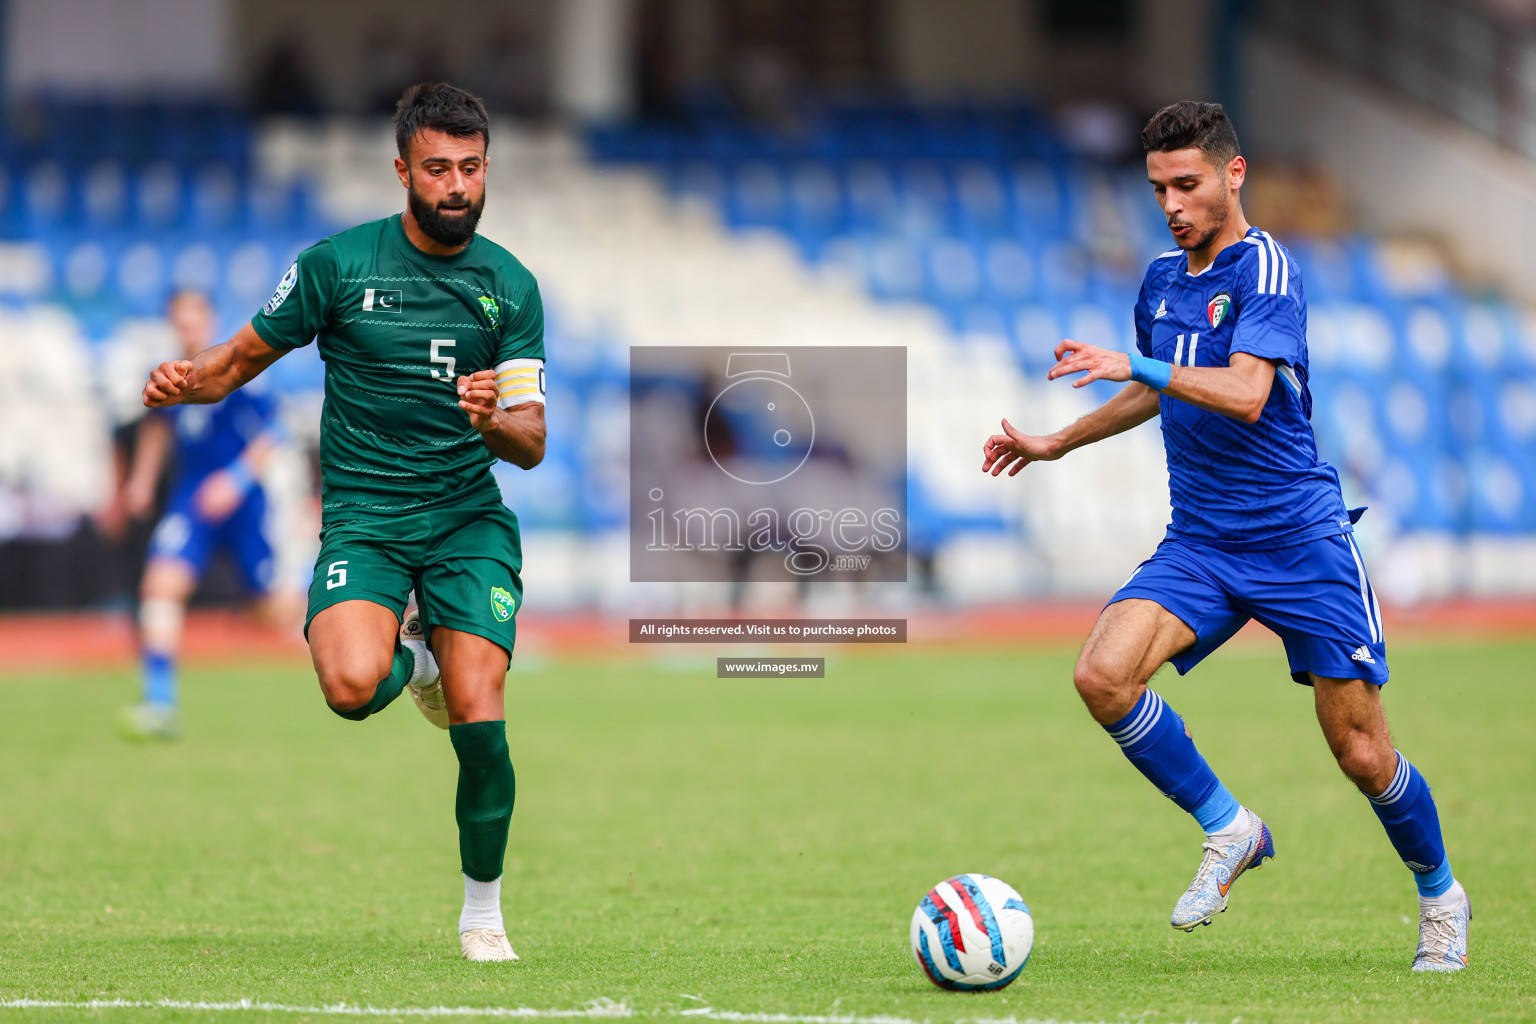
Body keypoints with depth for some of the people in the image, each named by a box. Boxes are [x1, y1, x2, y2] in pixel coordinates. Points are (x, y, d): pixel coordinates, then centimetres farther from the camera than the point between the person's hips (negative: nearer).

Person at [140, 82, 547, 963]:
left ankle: (483, 914, 8)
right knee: (352, 684, -29)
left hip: (470, 519, 1)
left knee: (478, 722, -16)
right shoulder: (339, 263, -1)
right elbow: (247, 355, 8)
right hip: (363, 518, -1)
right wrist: (186, 379, -14)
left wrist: (495, 421, -20)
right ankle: (414, 657, 11)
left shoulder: (511, 286, 5)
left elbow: (532, 445, 3)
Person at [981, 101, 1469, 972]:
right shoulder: (1163, 280, 10)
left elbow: (1246, 393, -27)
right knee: (1104, 673, -20)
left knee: (1362, 754, -3)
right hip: (1201, 543, 6)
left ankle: (1440, 895, 24)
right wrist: (1057, 443, 32)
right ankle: (1228, 830, -2)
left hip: (1299, 536, -6)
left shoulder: (1266, 269, -12)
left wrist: (1136, 366, -36)